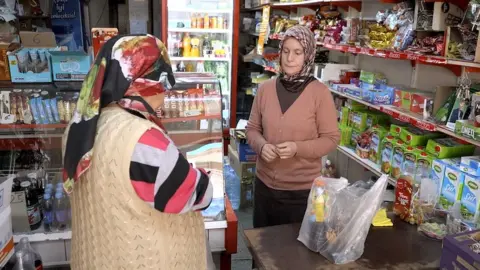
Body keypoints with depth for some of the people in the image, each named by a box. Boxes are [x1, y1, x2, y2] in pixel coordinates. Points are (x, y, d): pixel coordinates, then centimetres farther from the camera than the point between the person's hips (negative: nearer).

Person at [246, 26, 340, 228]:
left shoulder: (320, 93, -11)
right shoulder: (265, 88, -1)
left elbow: (331, 139, -8)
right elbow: (252, 128, 7)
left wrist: (298, 148, -23)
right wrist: (261, 145, -14)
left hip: (303, 189, -3)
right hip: (265, 184, 4)